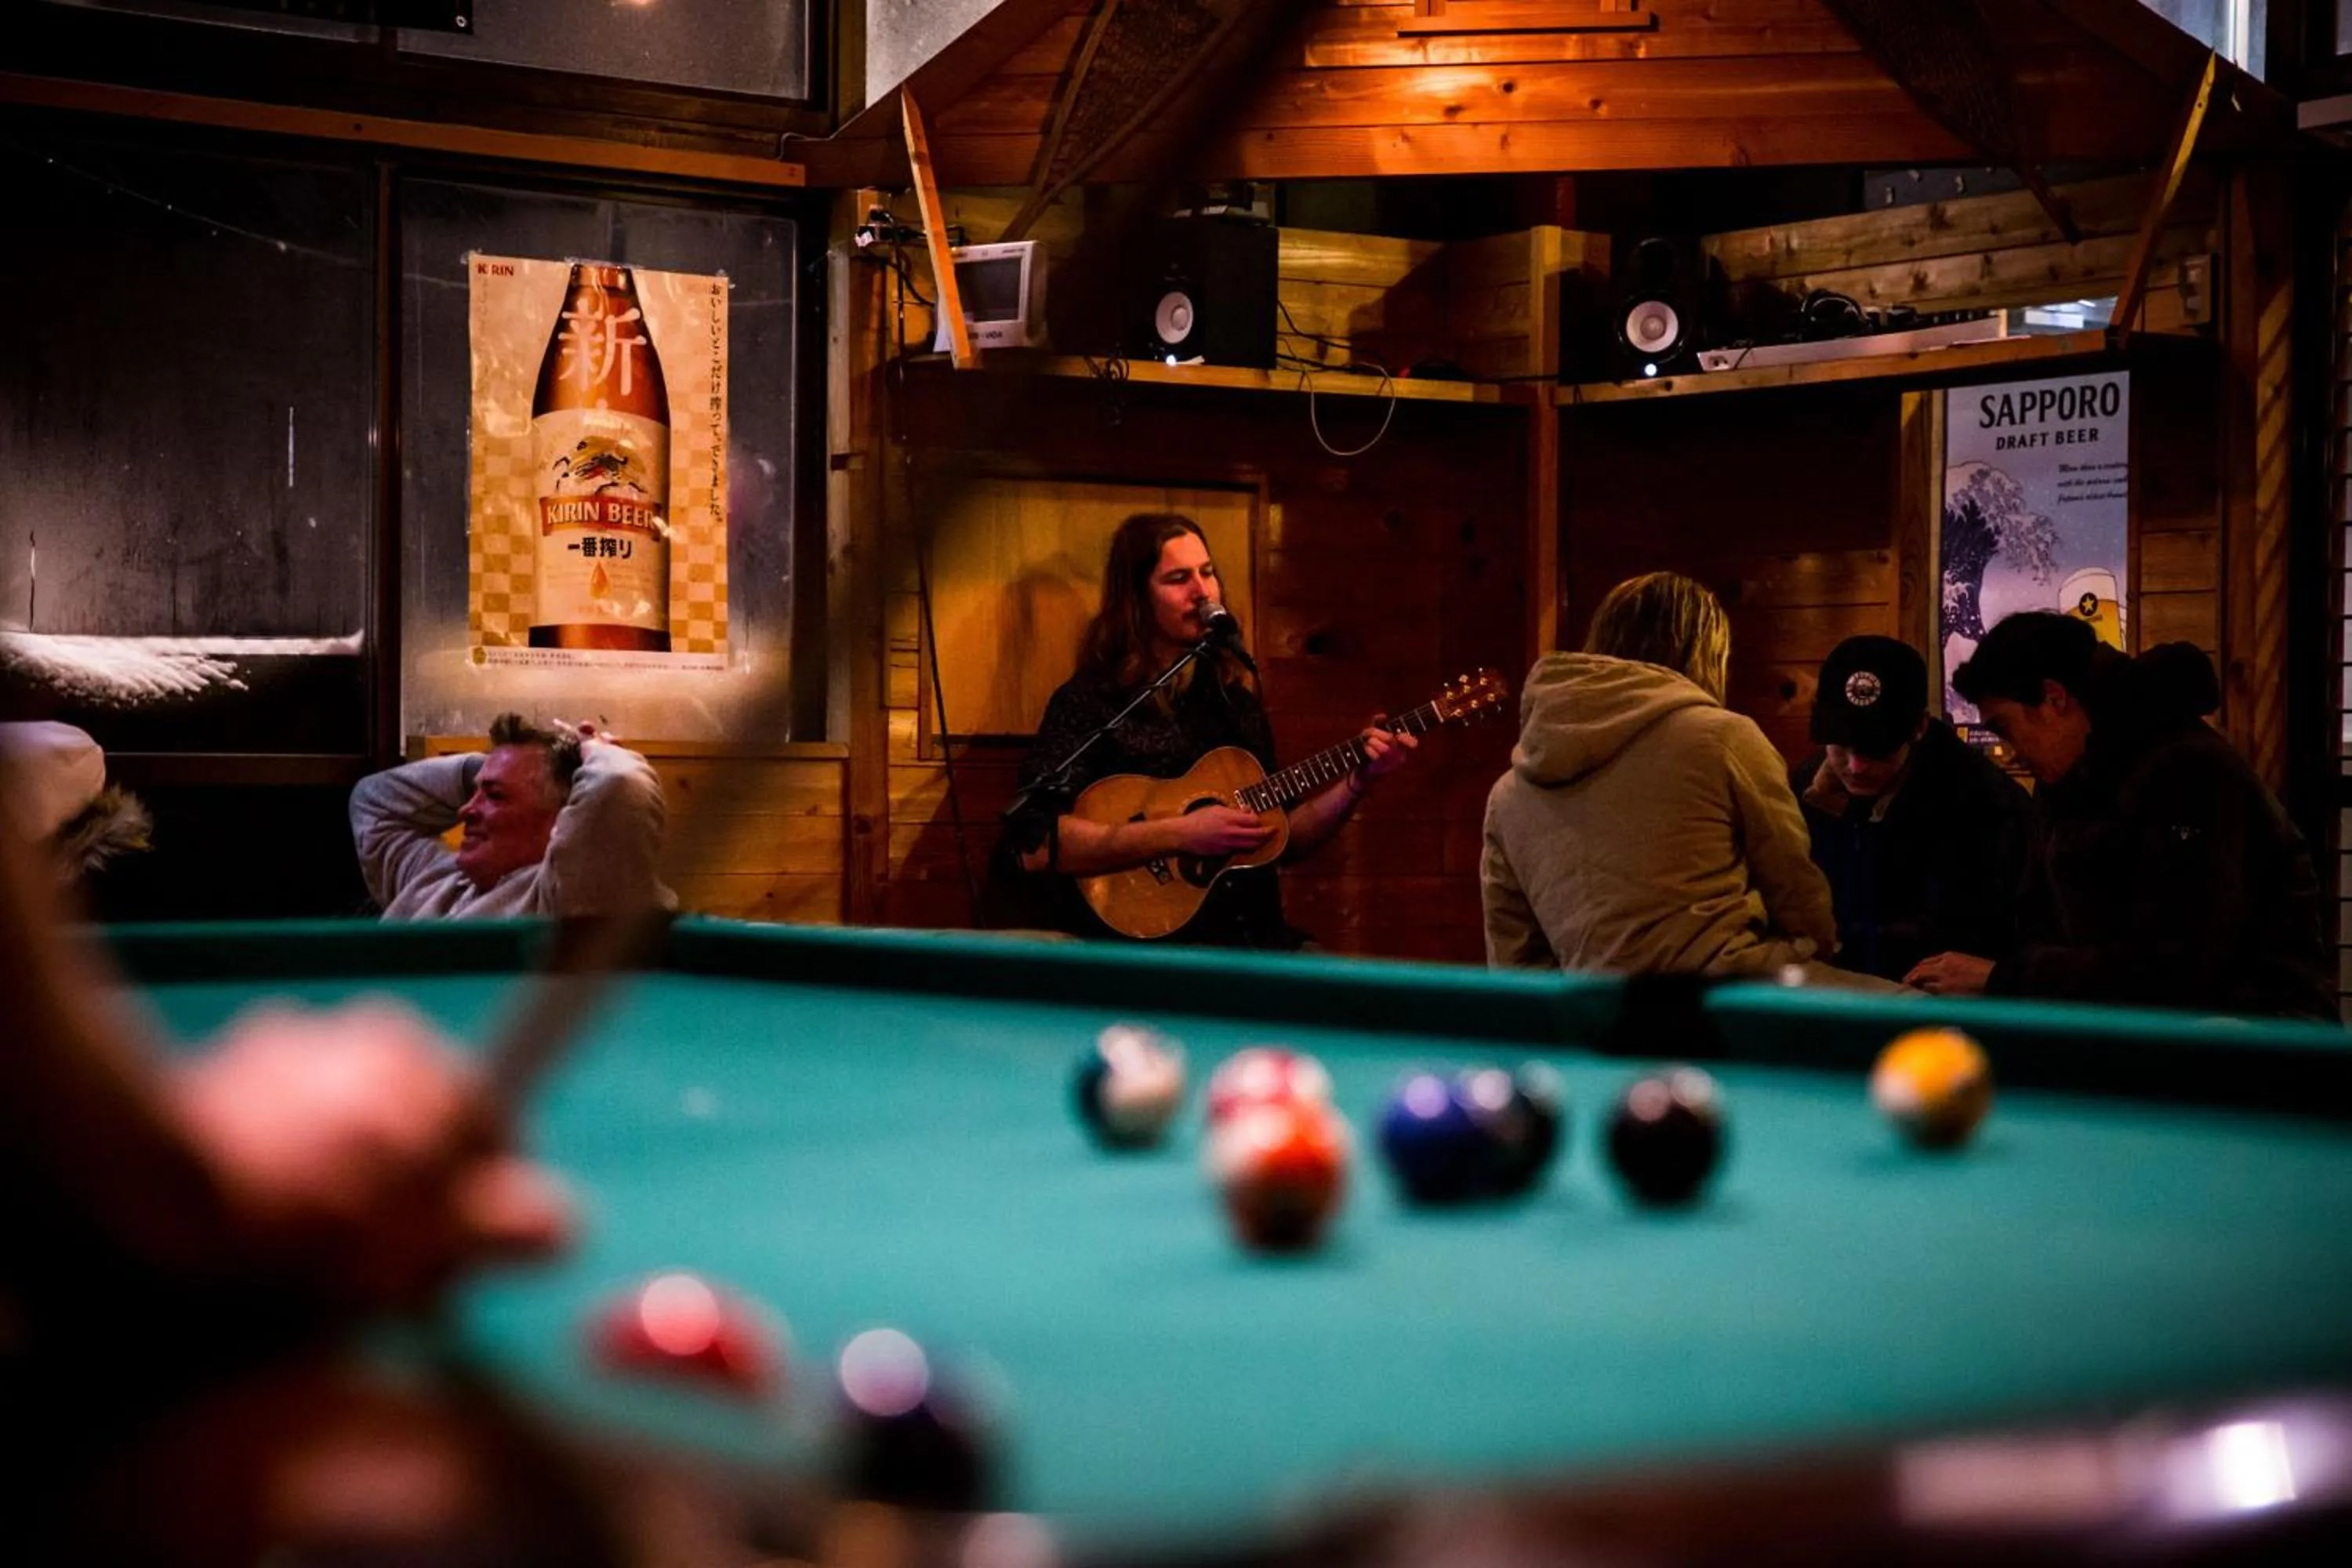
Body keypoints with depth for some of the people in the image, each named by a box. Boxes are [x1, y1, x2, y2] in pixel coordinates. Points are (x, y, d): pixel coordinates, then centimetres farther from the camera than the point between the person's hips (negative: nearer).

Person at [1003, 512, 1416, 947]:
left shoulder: (1236, 700, 15)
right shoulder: (1089, 701, -5)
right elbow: (1031, 847, -17)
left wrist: (1359, 781, 4)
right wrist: (1178, 834, -19)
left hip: (1252, 941, 6)